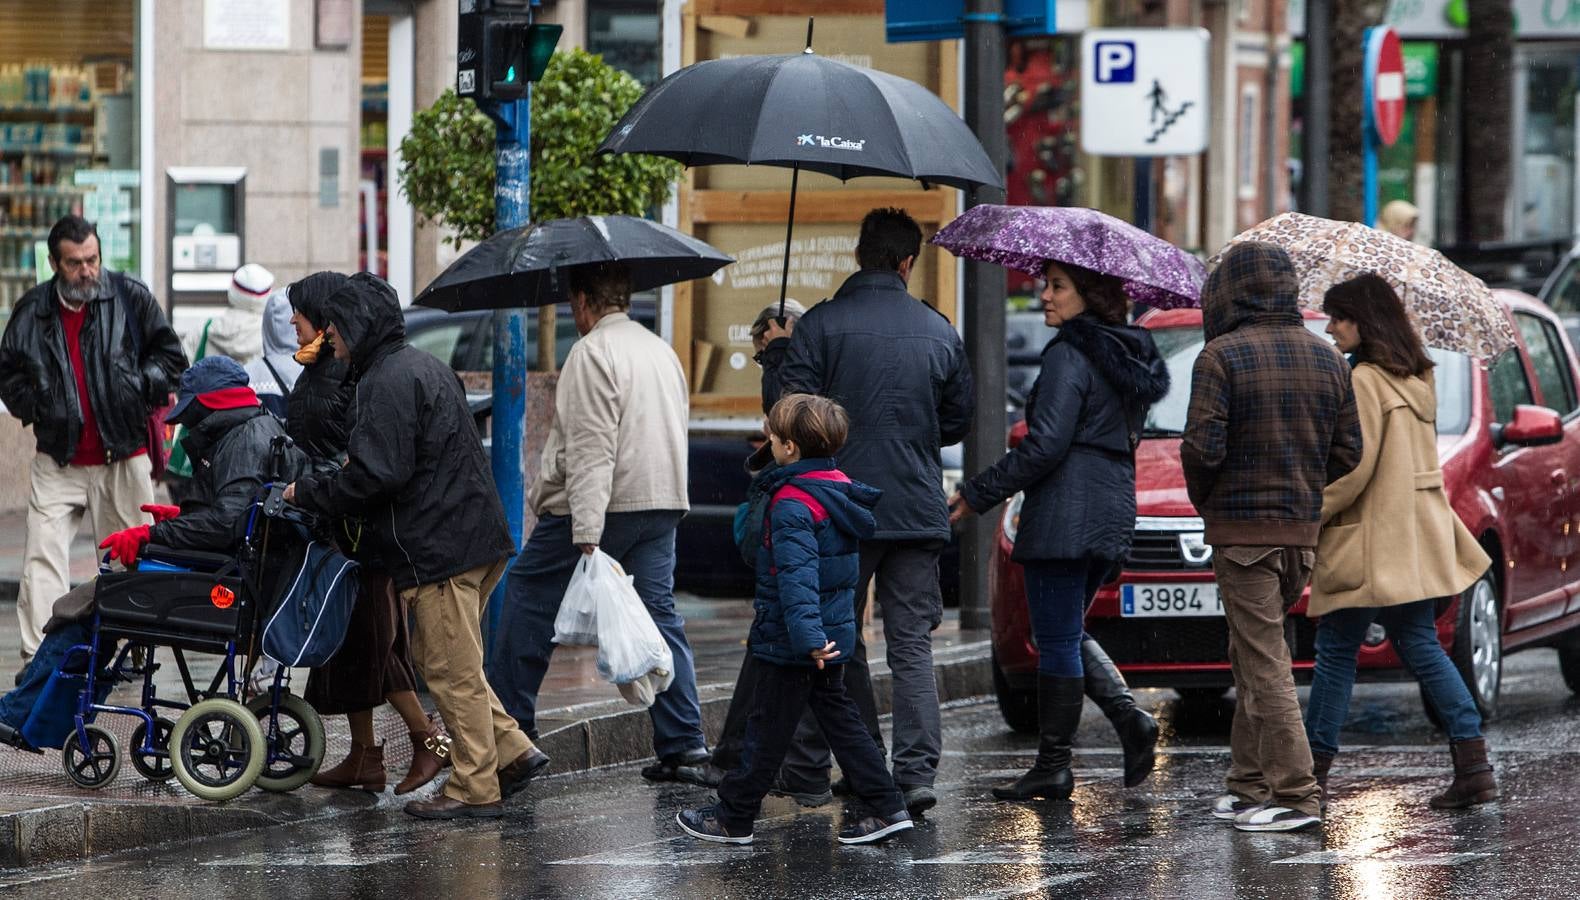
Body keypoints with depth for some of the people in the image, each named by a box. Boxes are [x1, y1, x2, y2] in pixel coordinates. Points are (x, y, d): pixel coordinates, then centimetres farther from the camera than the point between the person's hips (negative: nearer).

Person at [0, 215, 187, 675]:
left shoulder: (130, 297, -1)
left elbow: (169, 356, 7)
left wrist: (139, 388, -7)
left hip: (124, 459, -1)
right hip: (59, 461, 1)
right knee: (43, 557, -10)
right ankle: (38, 657, -12)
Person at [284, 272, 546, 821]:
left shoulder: (386, 381, -15)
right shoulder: (422, 367, 18)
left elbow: (376, 476, -21)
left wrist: (308, 493, -9)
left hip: (440, 549, -10)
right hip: (471, 537, 10)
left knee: (453, 672, -4)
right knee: (438, 660, 17)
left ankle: (475, 790, 0)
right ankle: (512, 752, 14)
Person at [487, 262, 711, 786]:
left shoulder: (592, 353, -11)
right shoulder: (662, 350, 17)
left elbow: (590, 452, -19)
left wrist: (587, 537, -23)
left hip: (597, 506, -7)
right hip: (663, 506, 8)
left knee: (528, 597, 5)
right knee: (660, 616, 6)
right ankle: (684, 748, -1)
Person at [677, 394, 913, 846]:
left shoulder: (793, 504, -20)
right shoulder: (839, 488, 9)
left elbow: (796, 576, -30)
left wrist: (807, 635, -37)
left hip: (793, 644, -9)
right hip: (832, 635, 9)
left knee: (767, 731, 1)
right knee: (839, 719, 14)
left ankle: (733, 818, 12)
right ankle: (888, 808, 11)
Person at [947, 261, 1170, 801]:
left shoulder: (1070, 356, -13)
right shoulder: (1128, 357, 14)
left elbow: (1045, 446, -19)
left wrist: (977, 494, -12)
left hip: (1066, 514, -9)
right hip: (1115, 511, 9)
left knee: (1057, 640, -3)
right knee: (1067, 634, 18)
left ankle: (1052, 767, 0)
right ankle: (1130, 719, 1)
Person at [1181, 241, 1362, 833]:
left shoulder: (1222, 356, -11)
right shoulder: (1327, 359, 7)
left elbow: (1202, 447, -17)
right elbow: (1348, 451, 8)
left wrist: (1203, 497, 3)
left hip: (1242, 528, -6)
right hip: (1303, 528, 6)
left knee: (1263, 660, -6)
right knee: (1252, 655, 17)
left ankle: (1295, 795, -10)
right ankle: (1249, 781, 20)